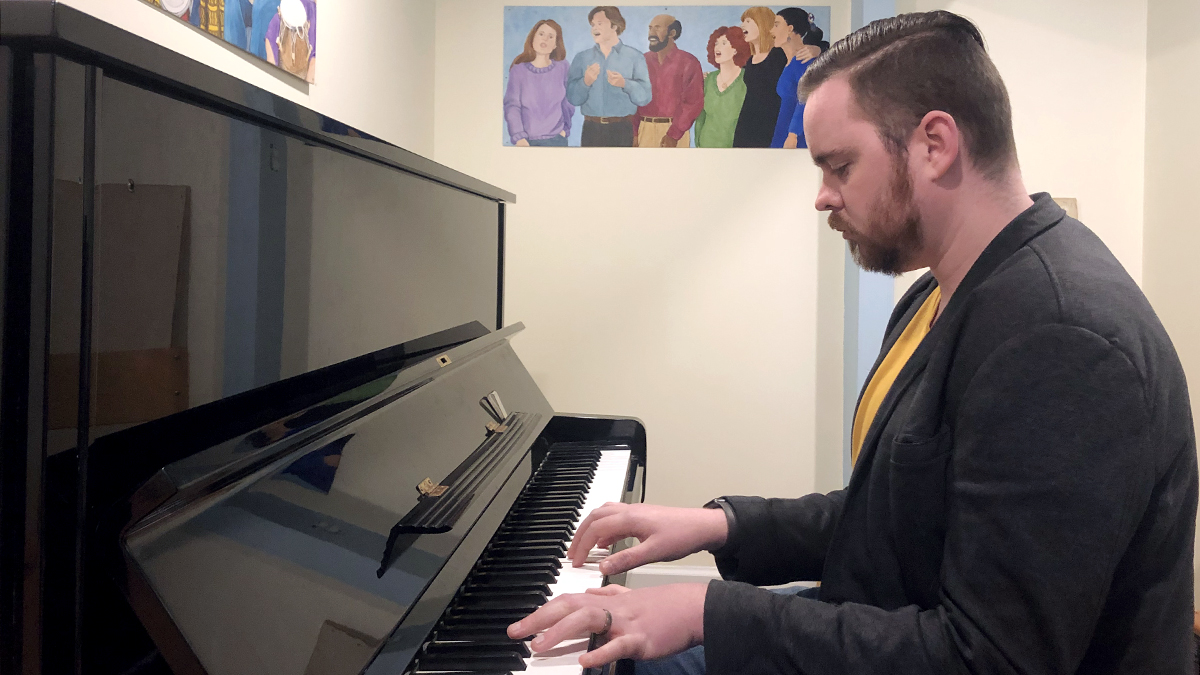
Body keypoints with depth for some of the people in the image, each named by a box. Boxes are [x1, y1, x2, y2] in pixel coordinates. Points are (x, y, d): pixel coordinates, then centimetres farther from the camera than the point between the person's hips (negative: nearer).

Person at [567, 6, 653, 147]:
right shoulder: (582, 58, 9)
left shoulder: (634, 57, 2)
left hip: (623, 130, -2)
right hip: (591, 130, 2)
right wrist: (585, 82, -16)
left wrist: (625, 84, -22)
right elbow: (572, 98, 1)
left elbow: (645, 97, -6)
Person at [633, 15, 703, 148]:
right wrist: (634, 132, -3)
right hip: (644, 129, 3)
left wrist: (673, 135, -13)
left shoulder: (688, 62, 1)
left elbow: (694, 102, -5)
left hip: (674, 131, -3)